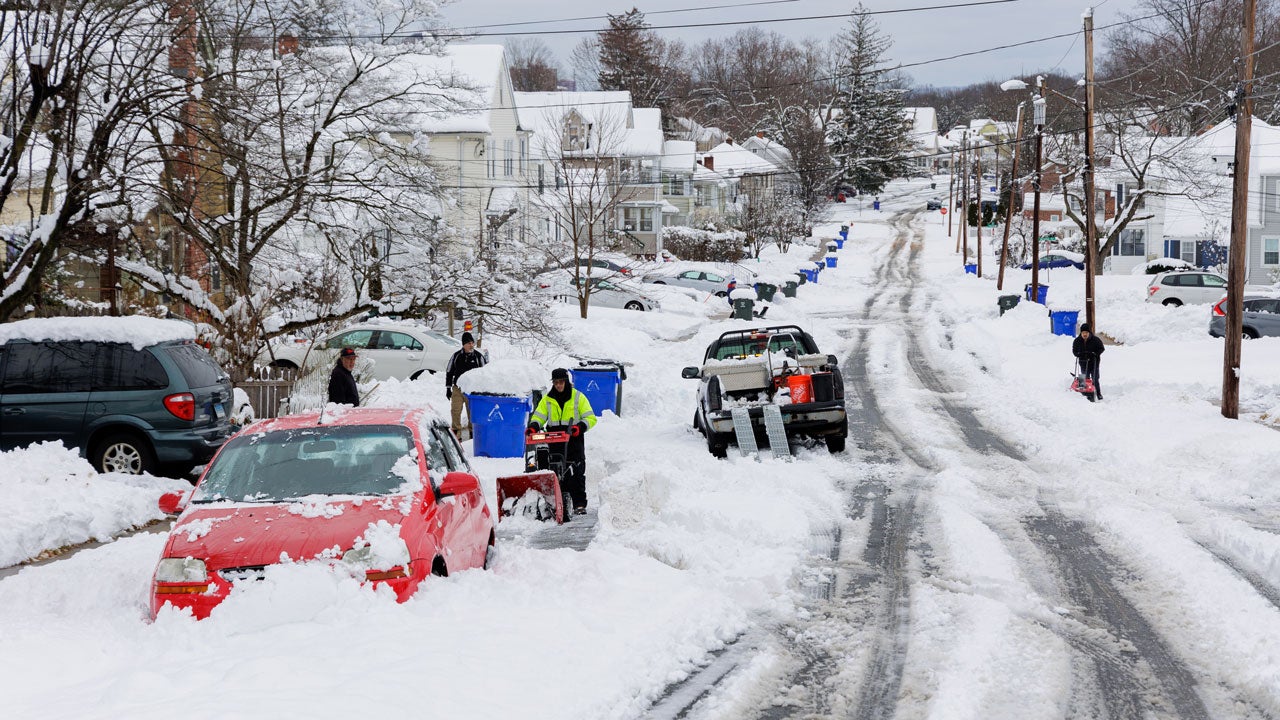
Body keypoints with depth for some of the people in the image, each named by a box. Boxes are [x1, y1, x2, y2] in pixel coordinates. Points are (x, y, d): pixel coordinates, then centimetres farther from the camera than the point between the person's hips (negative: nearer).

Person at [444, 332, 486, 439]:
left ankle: (473, 433, 15)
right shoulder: (456, 356, 5)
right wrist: (448, 388, 9)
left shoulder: (479, 356, 3)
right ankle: (456, 434, 1)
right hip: (457, 389, 1)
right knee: (455, 411, -5)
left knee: (472, 412, 3)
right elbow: (449, 372, 12)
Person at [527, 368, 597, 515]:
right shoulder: (547, 399, 14)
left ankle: (579, 504, -6)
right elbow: (538, 416, 9)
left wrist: (580, 427, -16)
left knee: (576, 474, -7)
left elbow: (590, 418, 3)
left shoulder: (578, 397, 6)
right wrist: (533, 426, -13)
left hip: (574, 440, -2)